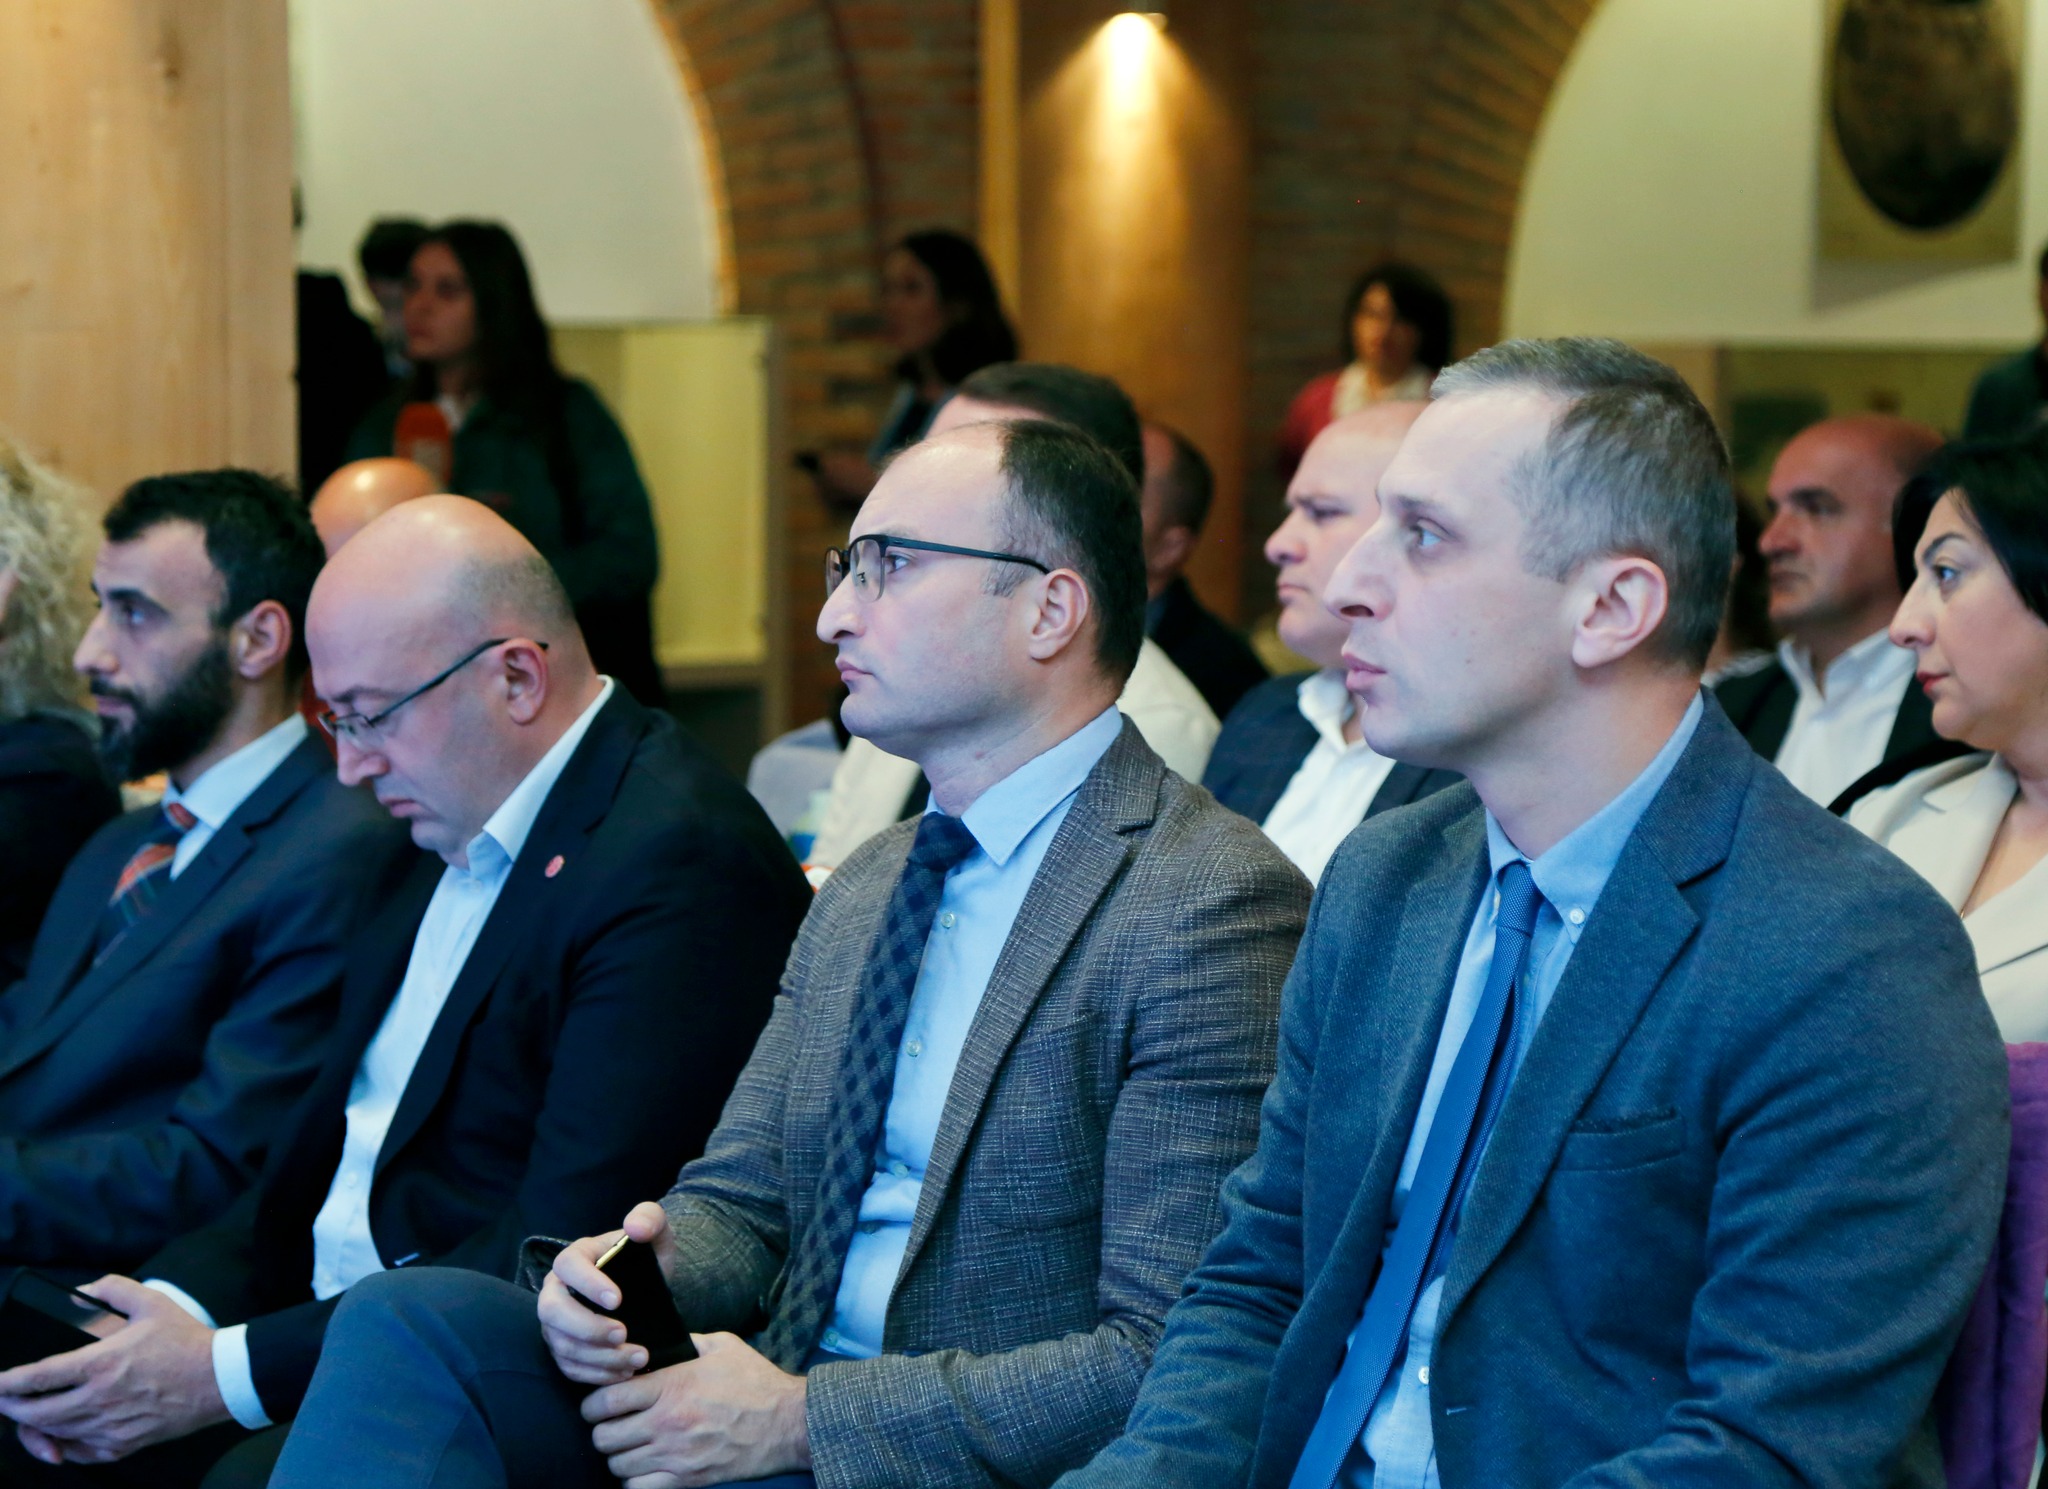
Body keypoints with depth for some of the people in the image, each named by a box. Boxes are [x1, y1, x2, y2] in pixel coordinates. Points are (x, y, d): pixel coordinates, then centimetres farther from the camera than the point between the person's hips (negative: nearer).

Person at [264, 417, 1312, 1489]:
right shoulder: (863, 889, 17)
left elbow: (1172, 1368, -17)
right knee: (411, 1317, -18)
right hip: (783, 1394, 8)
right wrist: (639, 1267, -6)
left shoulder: (1210, 910, -12)